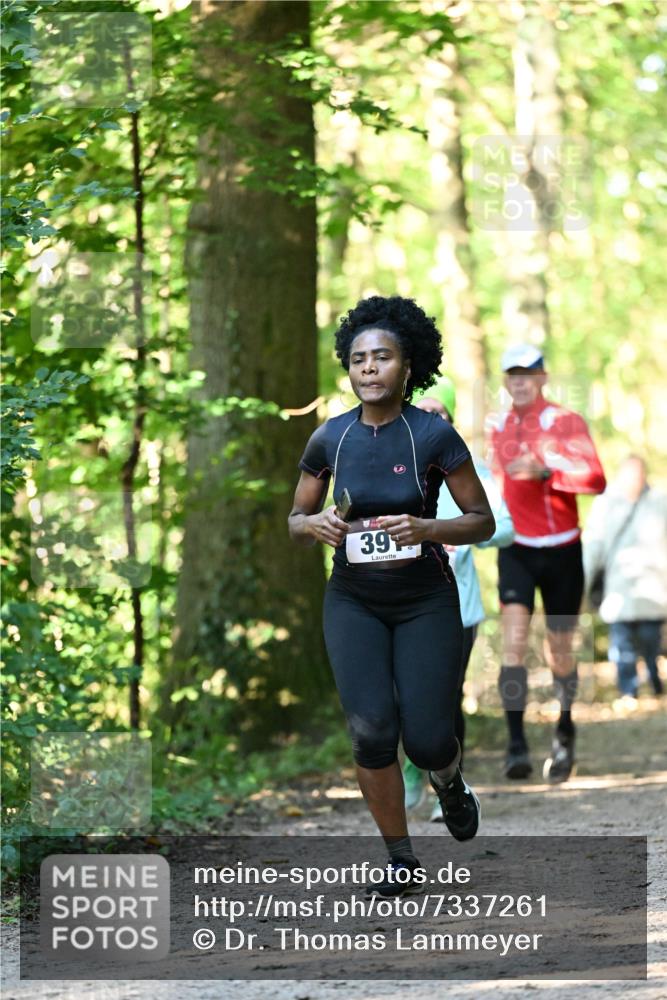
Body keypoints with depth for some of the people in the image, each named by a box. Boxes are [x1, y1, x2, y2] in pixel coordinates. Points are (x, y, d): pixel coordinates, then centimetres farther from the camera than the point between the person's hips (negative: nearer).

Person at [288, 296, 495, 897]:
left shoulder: (434, 436, -10)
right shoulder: (330, 439, -2)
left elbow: (482, 521, -6)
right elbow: (295, 520, 10)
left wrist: (426, 529, -23)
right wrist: (316, 524, -14)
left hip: (426, 602, -2)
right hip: (354, 602, 2)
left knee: (426, 739, -8)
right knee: (372, 731, -13)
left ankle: (449, 780, 31)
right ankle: (401, 859, 5)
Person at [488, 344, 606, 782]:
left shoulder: (566, 422, -8)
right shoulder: (499, 429, 6)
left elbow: (595, 479, -21)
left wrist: (545, 469, -33)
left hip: (562, 549, -2)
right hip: (516, 550, 2)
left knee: (560, 652, 7)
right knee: (514, 640, -18)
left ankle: (565, 731, 34)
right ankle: (517, 746, -23)